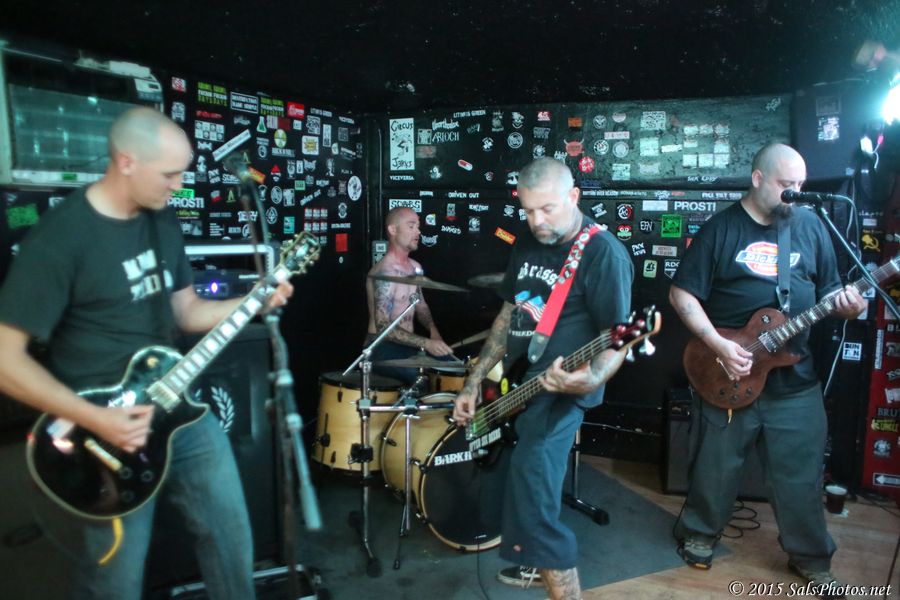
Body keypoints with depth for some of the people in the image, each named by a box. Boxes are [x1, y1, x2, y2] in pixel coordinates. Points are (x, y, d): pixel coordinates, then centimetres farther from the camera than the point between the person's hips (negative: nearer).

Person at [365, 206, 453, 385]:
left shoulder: (415, 268, 8)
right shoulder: (383, 272, -20)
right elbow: (383, 327, -24)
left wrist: (432, 329, 0)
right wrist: (425, 343, -29)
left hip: (407, 343, 8)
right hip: (382, 347, -8)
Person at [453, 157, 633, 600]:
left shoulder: (603, 253, -14)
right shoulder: (526, 244, 9)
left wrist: (591, 379, -38)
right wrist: (474, 381, 10)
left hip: (559, 392, -8)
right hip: (517, 384, 8)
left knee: (533, 503, -17)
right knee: (526, 486, 21)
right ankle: (536, 562, 44)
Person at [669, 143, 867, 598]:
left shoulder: (810, 225, 5)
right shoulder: (720, 228, -5)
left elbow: (827, 290, 12)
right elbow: (681, 293, -8)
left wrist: (845, 306, -12)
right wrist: (718, 345, -17)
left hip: (796, 379, 3)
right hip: (729, 373, -2)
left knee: (801, 474, 12)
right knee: (716, 466, 12)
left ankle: (810, 556, 32)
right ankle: (699, 534, 34)